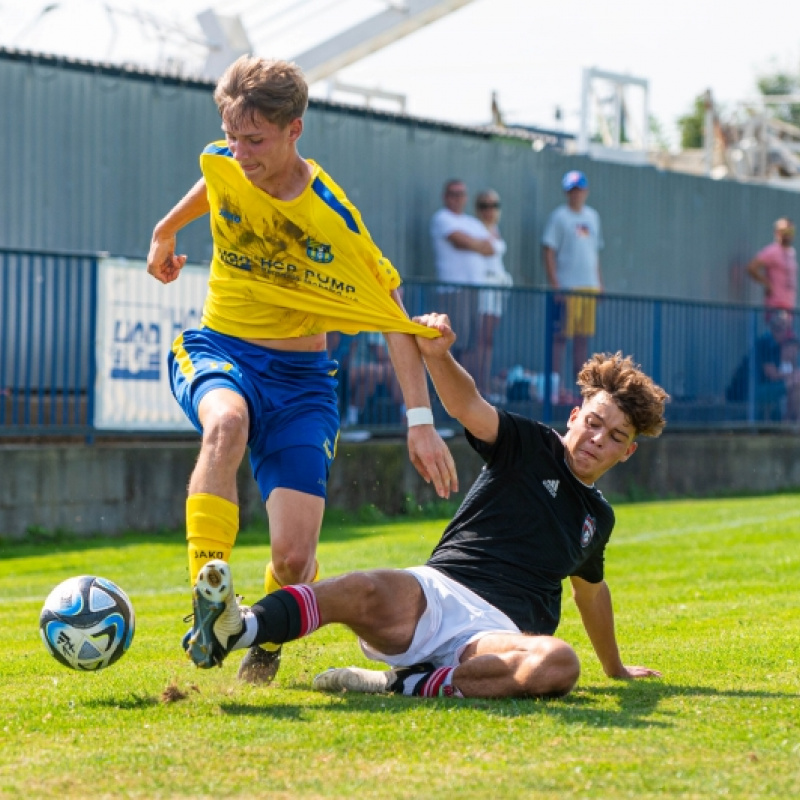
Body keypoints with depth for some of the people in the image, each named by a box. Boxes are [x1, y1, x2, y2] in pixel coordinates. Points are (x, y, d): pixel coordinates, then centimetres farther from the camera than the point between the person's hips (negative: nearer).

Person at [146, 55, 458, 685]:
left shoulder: (332, 219, -18)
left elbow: (396, 317, -14)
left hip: (299, 376, -2)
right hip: (216, 349, 2)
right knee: (226, 424, -39)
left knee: (294, 555, -12)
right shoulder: (223, 165, -6)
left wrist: (421, 420, -20)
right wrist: (166, 232, 36)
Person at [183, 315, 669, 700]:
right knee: (368, 592, -38)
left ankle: (406, 684, -36)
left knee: (559, 663, -35)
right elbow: (467, 405, -6)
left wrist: (616, 667, 57)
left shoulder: (598, 518, 27)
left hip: (496, 633, 3)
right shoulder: (532, 446, 13)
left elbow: (591, 588, 45)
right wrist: (438, 354, -28)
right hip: (435, 593, -2)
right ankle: (237, 628, -61)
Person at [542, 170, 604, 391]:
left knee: (583, 336, 7)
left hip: (590, 287, 6)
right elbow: (549, 250, -7)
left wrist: (599, 282, 16)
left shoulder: (592, 216, 16)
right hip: (567, 287, -6)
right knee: (561, 335, -8)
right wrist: (554, 284, -14)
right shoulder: (559, 216, -2)